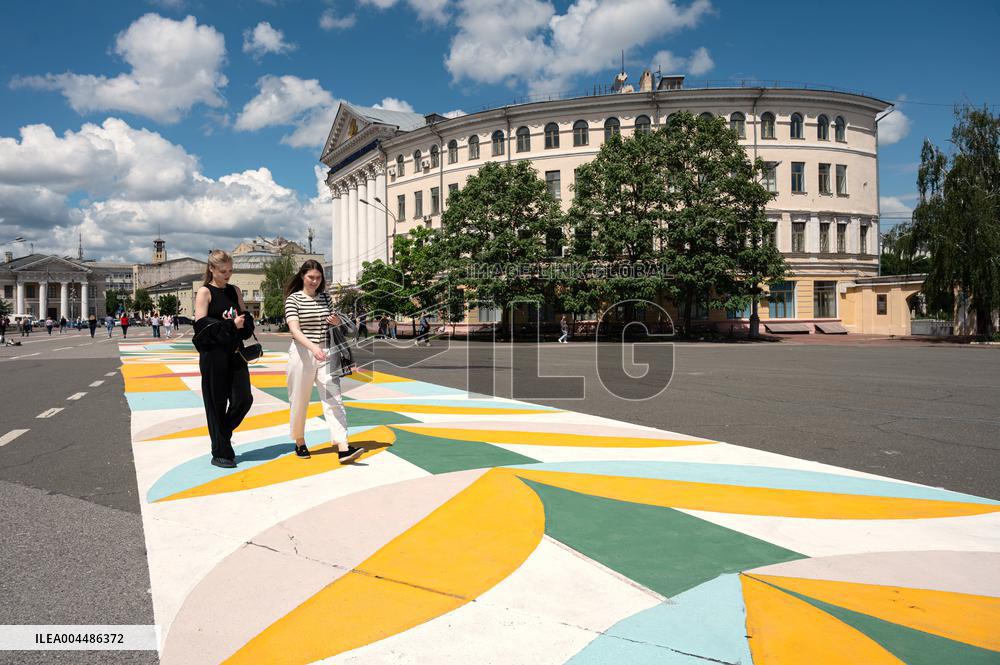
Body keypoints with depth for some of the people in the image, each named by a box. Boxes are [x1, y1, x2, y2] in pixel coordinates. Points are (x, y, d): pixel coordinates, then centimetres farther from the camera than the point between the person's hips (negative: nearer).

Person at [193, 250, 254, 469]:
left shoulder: (235, 291, 13)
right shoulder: (205, 292, -3)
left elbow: (248, 319, 13)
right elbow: (201, 325, -12)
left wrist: (242, 321, -10)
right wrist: (230, 325, -17)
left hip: (235, 351, 5)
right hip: (213, 354, -5)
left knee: (244, 399, 2)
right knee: (217, 402, 1)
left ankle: (222, 435, 28)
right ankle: (221, 453, 12)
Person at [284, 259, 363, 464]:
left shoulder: (326, 297, 11)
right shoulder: (293, 299, -3)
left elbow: (337, 324, 23)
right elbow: (294, 329, -17)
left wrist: (337, 321, -3)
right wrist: (312, 347, -34)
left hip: (325, 354, 3)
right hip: (302, 353, -3)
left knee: (333, 399, -8)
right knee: (299, 401, 8)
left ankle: (343, 448, -16)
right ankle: (299, 442, 29)